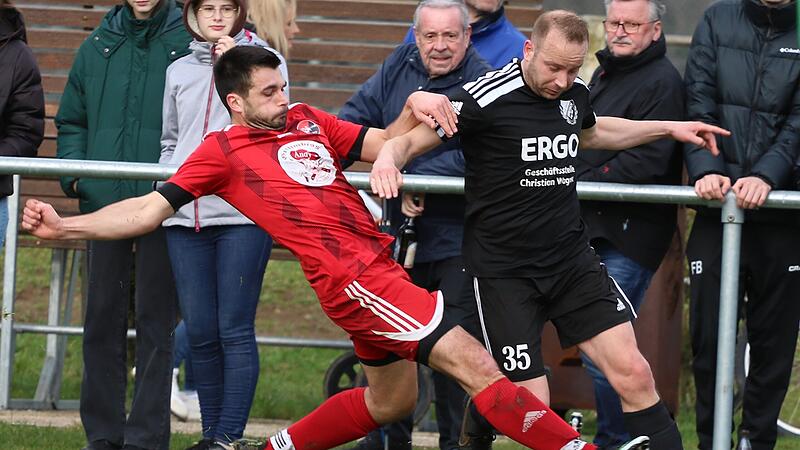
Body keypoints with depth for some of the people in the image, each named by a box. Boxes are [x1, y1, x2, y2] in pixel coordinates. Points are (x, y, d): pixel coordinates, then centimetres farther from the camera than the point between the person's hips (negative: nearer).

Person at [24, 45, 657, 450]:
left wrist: (414, 107, -5)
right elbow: (151, 208, -1)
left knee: (390, 399, 24)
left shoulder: (307, 122, 16)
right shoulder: (224, 150, 0)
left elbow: (385, 144, 17)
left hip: (380, 264, 9)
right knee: (475, 363, -15)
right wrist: (63, 226, -11)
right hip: (350, 276, -9)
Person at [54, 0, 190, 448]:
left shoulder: (188, 42, -1)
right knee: (102, 318, 7)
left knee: (156, 320, 0)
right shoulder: (99, 45, 12)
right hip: (104, 201, 4)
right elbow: (72, 120, 19)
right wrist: (74, 172, 3)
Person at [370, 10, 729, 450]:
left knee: (634, 375, -5)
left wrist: (669, 128, 27)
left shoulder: (575, 93, 4)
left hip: (572, 260, 5)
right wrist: (388, 158, -39)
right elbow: (410, 139, -16)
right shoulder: (485, 98, -16)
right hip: (503, 271, -5)